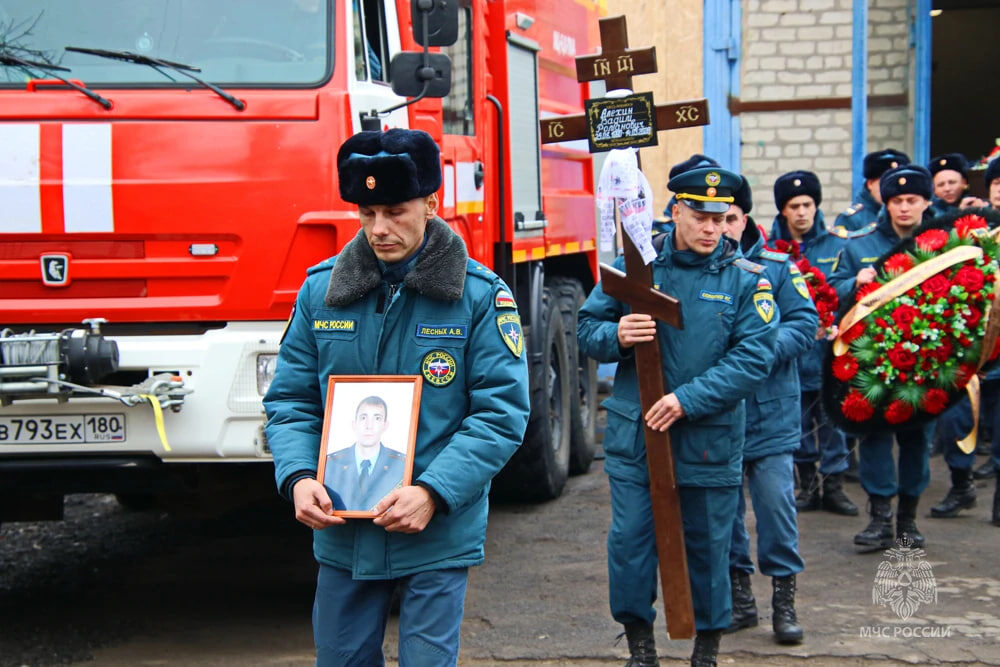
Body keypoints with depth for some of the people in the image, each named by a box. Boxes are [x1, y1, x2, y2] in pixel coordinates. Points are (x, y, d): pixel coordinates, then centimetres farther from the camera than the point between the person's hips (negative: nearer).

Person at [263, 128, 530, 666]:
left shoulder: (480, 295, -6)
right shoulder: (321, 289, 2)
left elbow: (501, 412, -9)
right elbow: (290, 399, 6)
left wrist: (433, 492, -21)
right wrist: (298, 476, -13)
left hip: (438, 536, -3)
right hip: (341, 533, 3)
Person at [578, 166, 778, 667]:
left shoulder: (746, 280, -3)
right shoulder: (633, 265, 2)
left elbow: (754, 358, -11)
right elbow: (588, 328, 6)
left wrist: (687, 400, -19)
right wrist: (616, 336, -18)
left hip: (710, 442, -1)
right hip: (634, 437, 1)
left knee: (708, 545, 9)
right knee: (629, 541, 3)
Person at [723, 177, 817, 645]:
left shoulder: (776, 268, 0)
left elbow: (805, 324, -2)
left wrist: (766, 346, -19)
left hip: (769, 410, -1)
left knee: (776, 502, -2)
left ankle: (784, 600, 12)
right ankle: (739, 599, 24)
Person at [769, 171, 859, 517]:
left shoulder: (838, 245, 0)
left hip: (828, 349, -1)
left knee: (832, 416, 0)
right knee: (798, 418, 9)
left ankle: (834, 485, 9)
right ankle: (808, 484, 20)